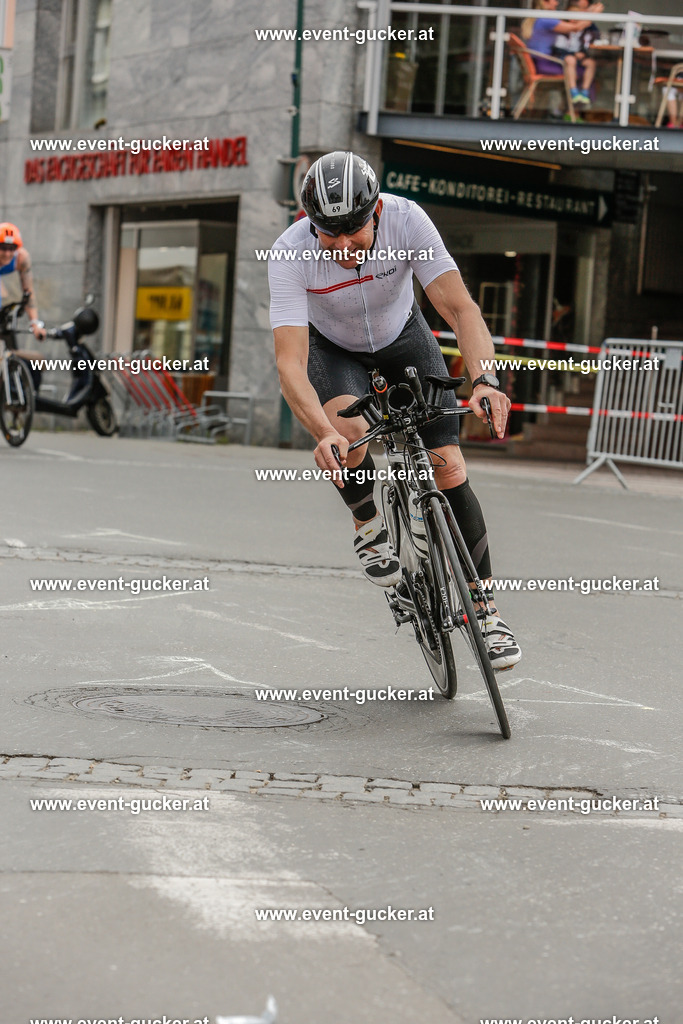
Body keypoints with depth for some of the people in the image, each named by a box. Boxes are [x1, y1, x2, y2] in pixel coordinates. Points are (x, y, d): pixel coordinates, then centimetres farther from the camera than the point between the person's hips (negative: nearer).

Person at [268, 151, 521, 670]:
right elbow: (290, 362, -40)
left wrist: (485, 380, -54)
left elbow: (461, 307, -37)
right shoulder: (290, 254, -34)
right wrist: (323, 433, -57)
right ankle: (368, 525, -2)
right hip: (332, 346, -1)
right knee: (348, 431, -34)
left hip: (403, 337, 1)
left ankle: (485, 606, 6)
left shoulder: (407, 220, -33)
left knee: (449, 471, -10)